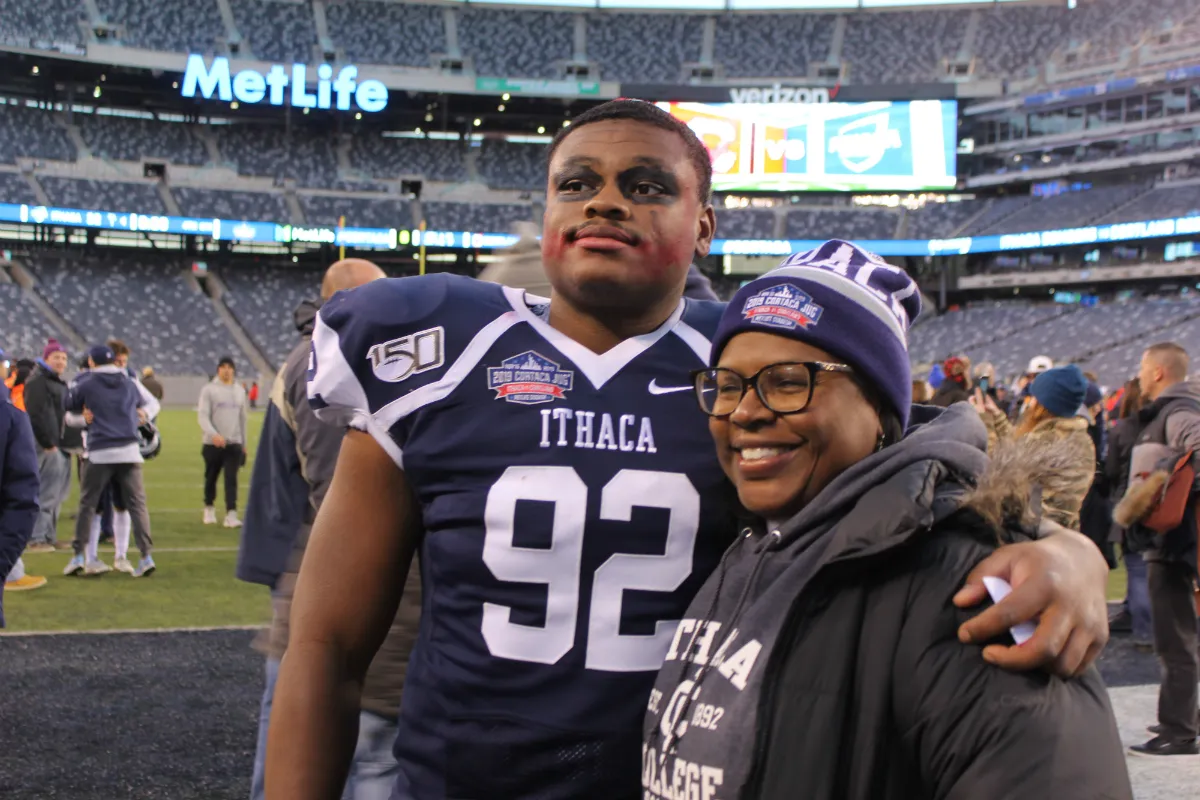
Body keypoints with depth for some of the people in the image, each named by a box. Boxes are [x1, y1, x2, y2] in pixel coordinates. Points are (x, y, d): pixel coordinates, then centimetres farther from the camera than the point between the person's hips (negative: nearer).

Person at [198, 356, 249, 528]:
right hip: (213, 443, -2)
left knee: (231, 478, -8)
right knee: (211, 478, 10)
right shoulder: (209, 389, -2)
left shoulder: (240, 391, 13)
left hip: (234, 443, 2)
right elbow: (202, 415, -11)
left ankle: (231, 514, -13)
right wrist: (213, 434, -27)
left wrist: (243, 444, 18)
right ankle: (209, 508, 29)